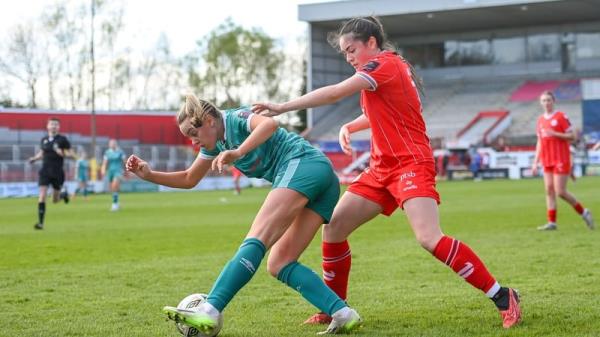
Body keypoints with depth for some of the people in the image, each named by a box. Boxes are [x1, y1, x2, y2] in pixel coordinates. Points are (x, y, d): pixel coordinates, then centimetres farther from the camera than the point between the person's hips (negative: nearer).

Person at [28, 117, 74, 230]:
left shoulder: (62, 139, -5)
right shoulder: (44, 140, 6)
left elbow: (71, 154, -3)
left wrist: (62, 153, -22)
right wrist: (34, 158, 3)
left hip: (58, 172, -2)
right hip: (45, 171, 2)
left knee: (55, 200, 9)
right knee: (42, 196, -12)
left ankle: (64, 194, 45)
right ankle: (40, 222, -9)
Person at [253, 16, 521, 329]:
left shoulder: (385, 65, -12)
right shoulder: (390, 67, 16)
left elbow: (334, 93, -20)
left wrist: (281, 107, -18)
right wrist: (348, 127, 10)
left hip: (410, 164, -10)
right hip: (382, 168, 10)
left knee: (429, 238, -25)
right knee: (333, 227, 4)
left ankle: (502, 297, -16)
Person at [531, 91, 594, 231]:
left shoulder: (561, 116, -4)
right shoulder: (540, 120, 13)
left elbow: (572, 136, -7)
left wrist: (554, 134, -18)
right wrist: (535, 162, 13)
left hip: (561, 160, -6)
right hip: (547, 161, 6)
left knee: (560, 191, -9)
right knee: (549, 191, 0)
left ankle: (583, 212, 9)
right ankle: (552, 222, 0)